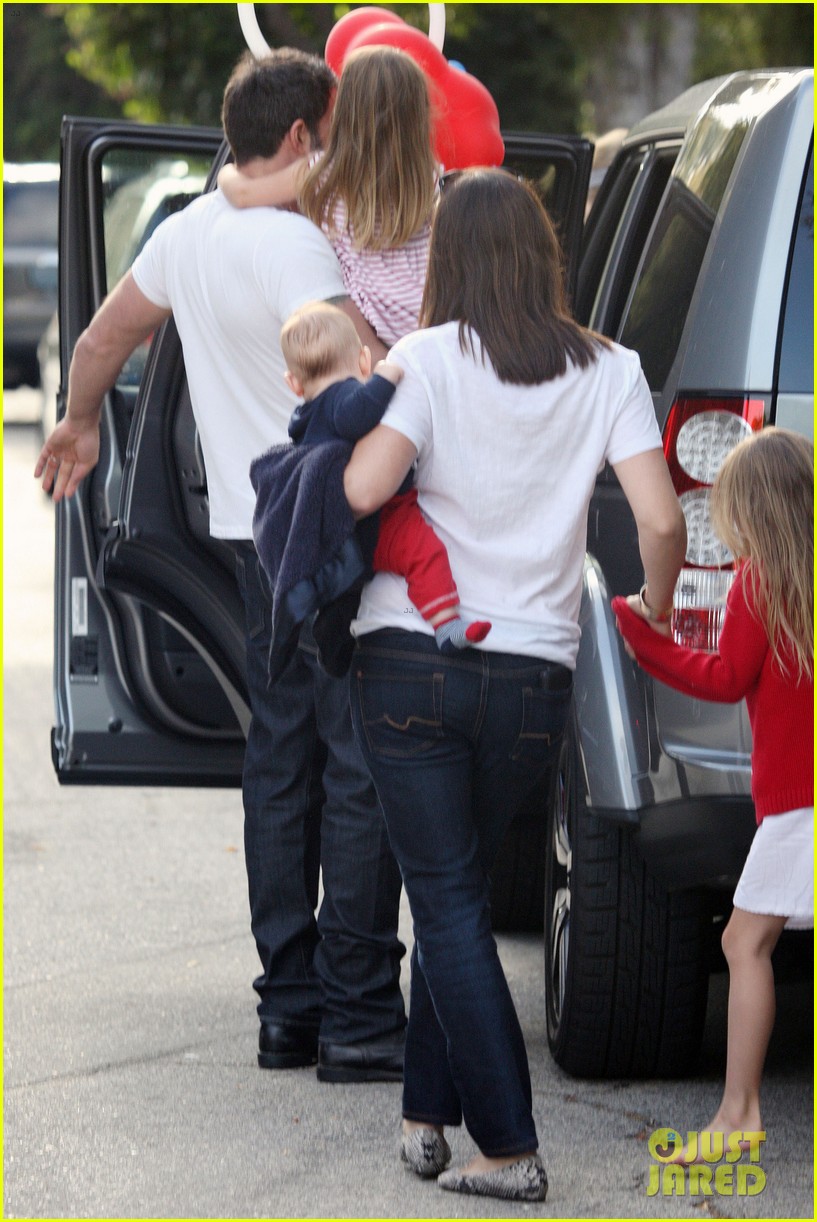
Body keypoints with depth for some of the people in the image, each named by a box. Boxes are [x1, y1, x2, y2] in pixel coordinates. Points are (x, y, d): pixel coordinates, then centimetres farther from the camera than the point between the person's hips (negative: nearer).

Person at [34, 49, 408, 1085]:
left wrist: (78, 426, 41)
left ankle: (289, 1008, 15)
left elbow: (101, 339, 25)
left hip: (251, 528, 9)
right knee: (363, 767, -6)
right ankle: (359, 1019, -5)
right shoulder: (291, 242, -17)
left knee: (282, 759, 12)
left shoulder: (188, 230, 10)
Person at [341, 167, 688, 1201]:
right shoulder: (607, 371, 1)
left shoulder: (431, 359, -6)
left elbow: (361, 490, -17)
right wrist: (653, 616, 12)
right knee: (457, 890, 20)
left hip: (410, 660, -3)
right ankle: (428, 1111, 24)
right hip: (533, 676, 3)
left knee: (447, 902, 1)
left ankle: (509, 1148, -4)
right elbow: (662, 522, -6)